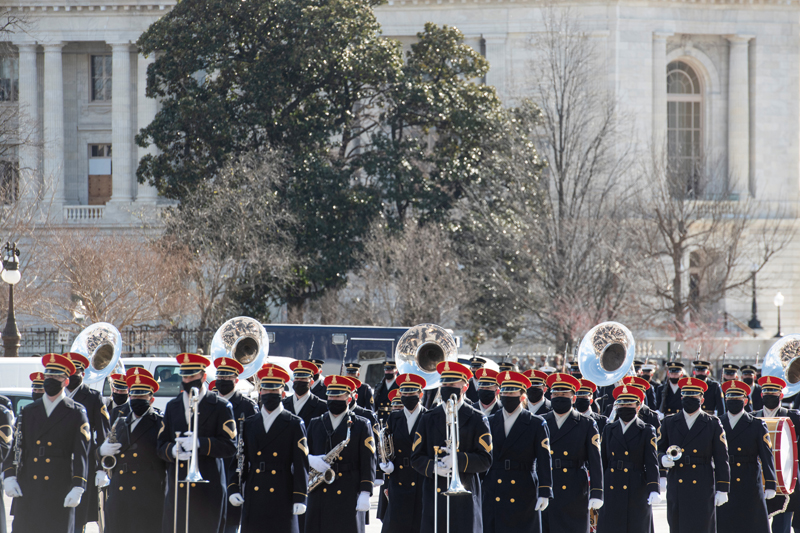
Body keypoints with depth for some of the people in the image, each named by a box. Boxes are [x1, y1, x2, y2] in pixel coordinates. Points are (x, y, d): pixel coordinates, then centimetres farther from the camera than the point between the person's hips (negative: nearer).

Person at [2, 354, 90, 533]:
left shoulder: (77, 413, 3)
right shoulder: (28, 411, 14)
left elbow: (81, 454, -2)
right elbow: (15, 446, 12)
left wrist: (77, 488, -11)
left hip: (59, 492, -3)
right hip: (28, 491, 3)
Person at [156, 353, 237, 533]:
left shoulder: (220, 407, 2)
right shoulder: (172, 406, 15)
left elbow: (230, 446, -6)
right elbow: (161, 446, 13)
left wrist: (200, 443, -19)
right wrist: (172, 450, -11)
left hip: (208, 489, -3)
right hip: (177, 489, 3)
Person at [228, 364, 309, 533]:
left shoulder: (295, 425, 3)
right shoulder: (249, 424, 13)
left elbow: (301, 465, -1)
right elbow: (240, 460, 14)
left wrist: (300, 498, -8)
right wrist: (233, 488, 1)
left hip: (282, 499, -3)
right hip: (254, 500, 3)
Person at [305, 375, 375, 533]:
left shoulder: (361, 426, 5)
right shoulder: (315, 424, 15)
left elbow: (368, 462, 0)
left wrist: (365, 494, -8)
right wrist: (311, 460, -8)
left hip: (348, 496, -3)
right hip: (320, 496, 3)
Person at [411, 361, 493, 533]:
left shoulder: (477, 420, 6)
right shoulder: (429, 419, 14)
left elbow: (485, 460, 0)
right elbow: (416, 457, 10)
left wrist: (458, 459, -17)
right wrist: (433, 467, -12)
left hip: (465, 498, -2)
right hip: (434, 498, 2)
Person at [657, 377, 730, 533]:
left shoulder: (713, 425, 5)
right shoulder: (669, 423, 11)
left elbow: (721, 459, 3)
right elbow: (659, 450, 14)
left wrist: (722, 489, -2)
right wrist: (664, 459, -12)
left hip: (702, 491, -2)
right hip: (676, 490, 2)